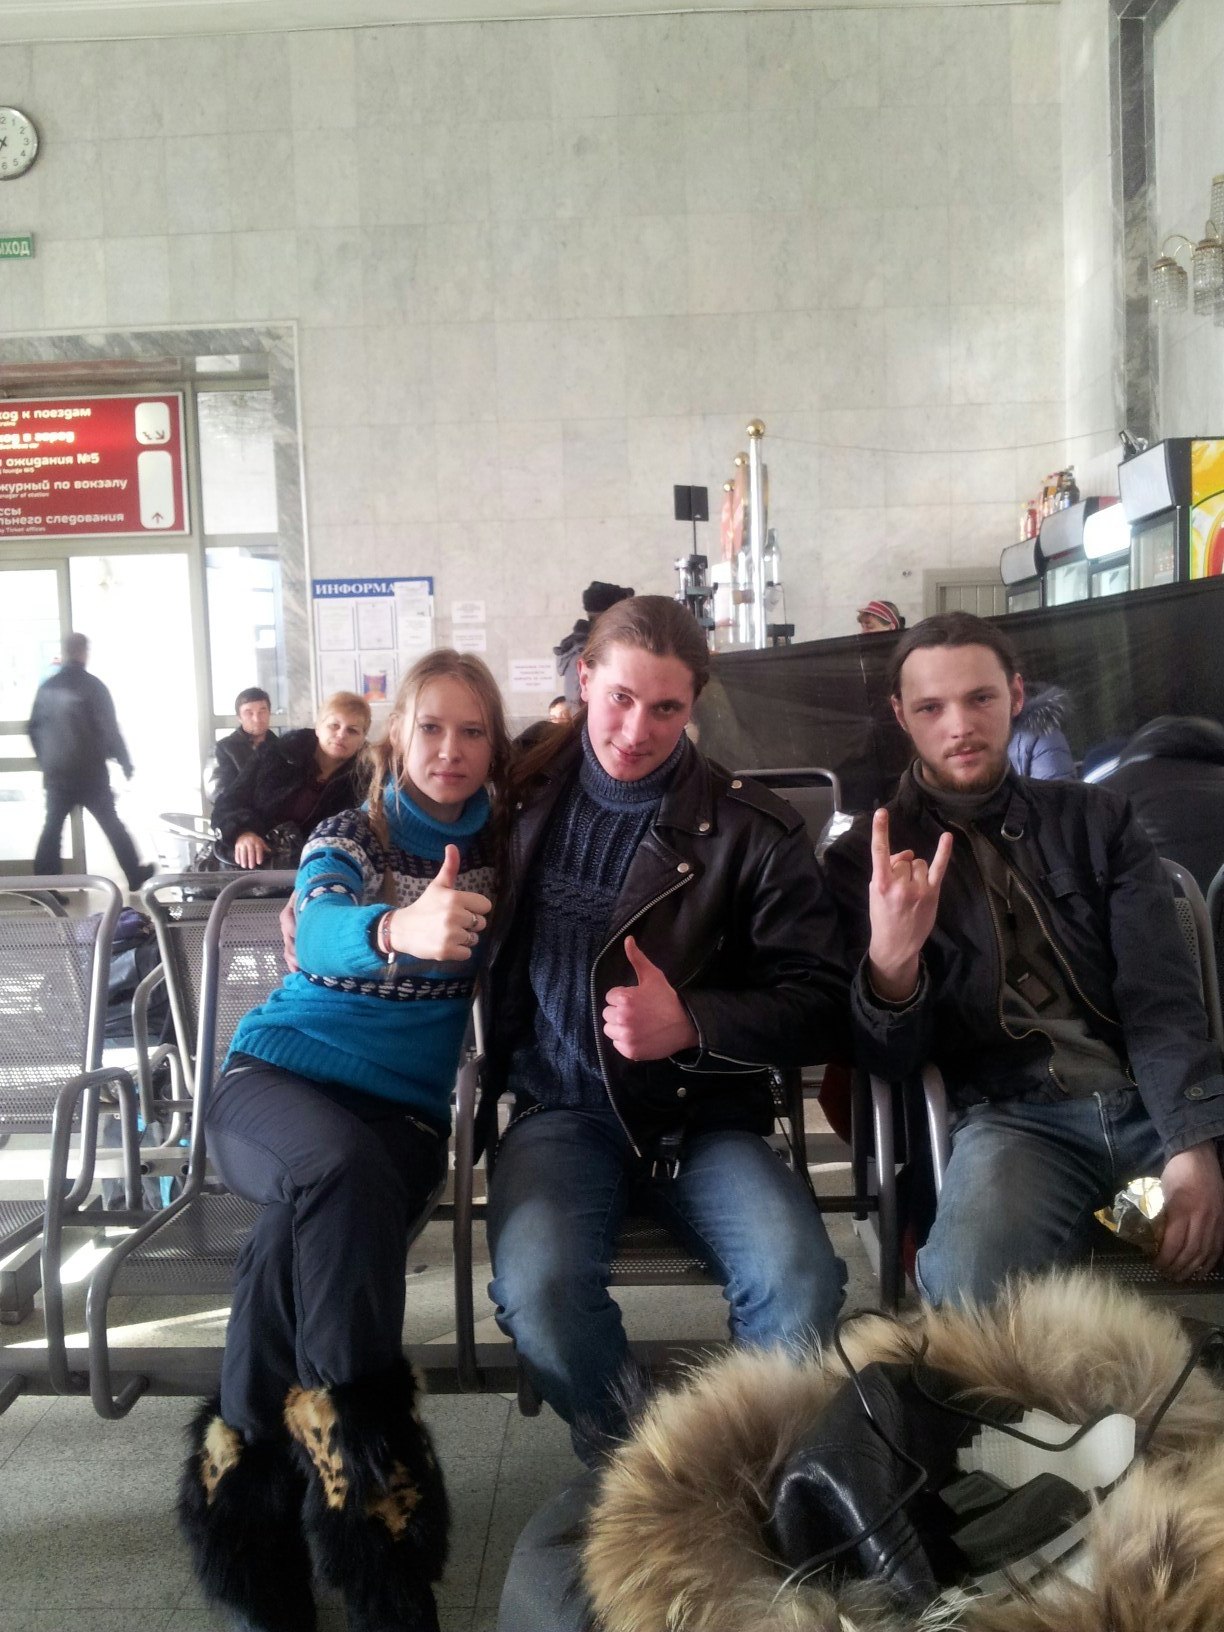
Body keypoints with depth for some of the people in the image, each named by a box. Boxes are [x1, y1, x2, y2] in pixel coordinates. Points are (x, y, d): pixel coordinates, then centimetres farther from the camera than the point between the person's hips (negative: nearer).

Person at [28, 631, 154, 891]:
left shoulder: (46, 687, 4)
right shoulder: (93, 685, -11)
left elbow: (34, 729, 10)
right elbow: (110, 730, -13)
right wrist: (125, 764, -3)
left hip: (56, 773, 4)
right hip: (90, 773, -3)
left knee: (52, 828, 8)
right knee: (112, 826, 9)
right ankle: (136, 875, 18)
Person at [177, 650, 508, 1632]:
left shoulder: (499, 845, 7)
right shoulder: (346, 837, -2)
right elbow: (320, 928, -25)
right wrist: (397, 928, -48)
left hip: (405, 1113, 2)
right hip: (275, 1079, -1)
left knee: (303, 1234, -32)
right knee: (344, 1170, -36)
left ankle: (247, 1480, -16)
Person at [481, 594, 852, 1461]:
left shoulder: (753, 830, -3)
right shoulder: (527, 796, 6)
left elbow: (822, 1005, -3)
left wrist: (692, 1025, -19)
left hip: (701, 1113, -1)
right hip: (561, 1107, 2)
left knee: (800, 1284, -28)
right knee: (539, 1291, -28)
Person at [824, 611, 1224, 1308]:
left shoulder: (1096, 822, 14)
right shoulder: (865, 859, 6)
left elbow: (1162, 996, 3)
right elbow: (890, 1061, 1)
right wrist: (889, 960, -23)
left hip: (1156, 1098, 3)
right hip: (1011, 1115, -2)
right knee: (969, 1283, -33)